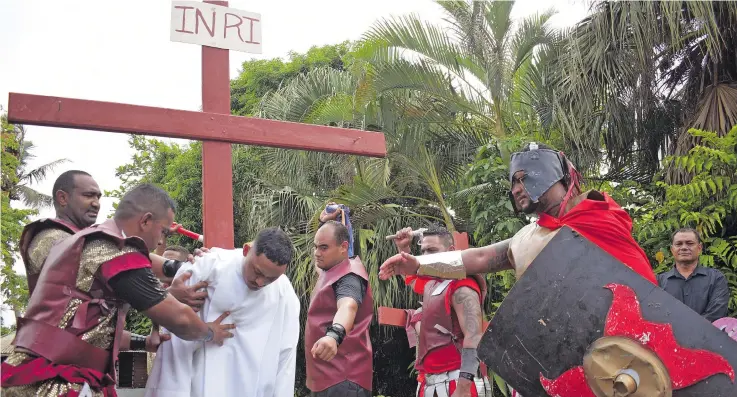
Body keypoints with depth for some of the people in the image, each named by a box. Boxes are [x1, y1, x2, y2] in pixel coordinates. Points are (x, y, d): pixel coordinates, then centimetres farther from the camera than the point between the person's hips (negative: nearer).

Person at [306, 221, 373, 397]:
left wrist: (334, 335, -60)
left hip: (343, 378, -10)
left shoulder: (349, 276, -18)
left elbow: (348, 306, -39)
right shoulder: (329, 271, 13)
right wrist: (324, 220, 34)